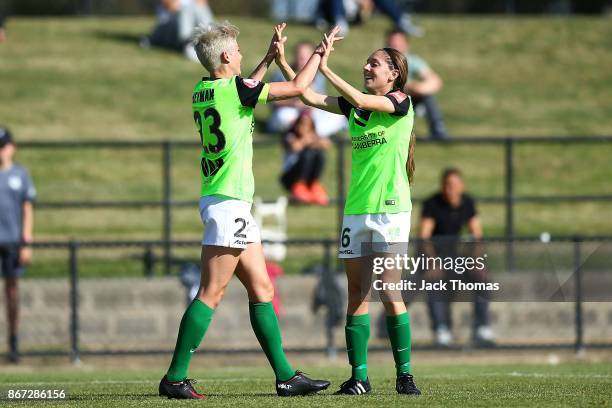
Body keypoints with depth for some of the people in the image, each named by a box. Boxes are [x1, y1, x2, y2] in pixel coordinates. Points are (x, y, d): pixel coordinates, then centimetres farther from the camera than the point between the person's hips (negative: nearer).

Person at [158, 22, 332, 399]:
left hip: (230, 202, 9)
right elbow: (297, 87, -6)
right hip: (228, 201, -9)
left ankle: (286, 376, 13)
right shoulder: (233, 88, -14)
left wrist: (270, 56, 36)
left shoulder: (204, 91, 10)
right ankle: (175, 378, -8)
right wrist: (319, 54, 9)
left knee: (261, 289, 10)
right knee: (211, 294, -8)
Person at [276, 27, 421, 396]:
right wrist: (283, 63, 0)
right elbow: (309, 96, 9)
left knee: (389, 292, -8)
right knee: (357, 292, 1)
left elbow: (360, 100, -20)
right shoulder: (355, 106, 12)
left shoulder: (401, 102, -4)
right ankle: (359, 375, 1)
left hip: (391, 209, -6)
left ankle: (405, 374, -2)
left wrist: (325, 67, -22)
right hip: (356, 209, 6)